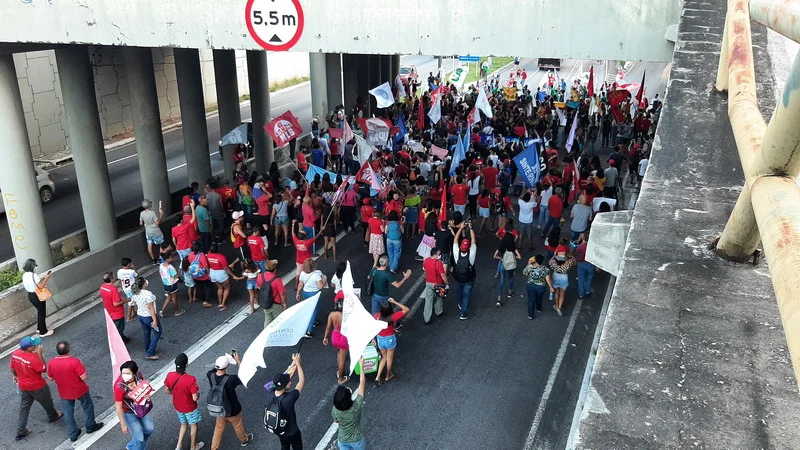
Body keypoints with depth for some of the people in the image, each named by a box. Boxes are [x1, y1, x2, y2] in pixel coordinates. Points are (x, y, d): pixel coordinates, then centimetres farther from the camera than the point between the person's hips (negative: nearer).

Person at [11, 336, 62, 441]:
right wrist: (40, 354, -24)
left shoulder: (15, 353, -15)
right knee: (47, 402, 23)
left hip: (23, 386, 5)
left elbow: (12, 367, 3)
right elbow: (44, 369, -20)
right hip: (37, 387, -5)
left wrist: (15, 375, 23)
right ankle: (53, 416, 49)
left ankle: (21, 430, 26)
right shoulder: (33, 358, -36)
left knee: (24, 407, 20)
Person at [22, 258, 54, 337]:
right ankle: (43, 332, 16)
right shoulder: (33, 275, -25)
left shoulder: (25, 275, 2)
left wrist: (43, 277, 10)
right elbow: (40, 286, -26)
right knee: (42, 313, 6)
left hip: (30, 295, 9)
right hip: (37, 296, -9)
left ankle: (39, 329, 36)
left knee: (40, 312, 25)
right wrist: (47, 277, -19)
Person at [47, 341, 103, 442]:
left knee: (68, 413, 21)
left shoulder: (51, 363, -17)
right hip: (80, 391, -3)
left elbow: (51, 378, -1)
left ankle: (73, 434, 32)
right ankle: (90, 426, 38)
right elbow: (84, 377, -25)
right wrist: (81, 366, -10)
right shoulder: (74, 361, -30)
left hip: (64, 393, 3)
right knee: (88, 407, 22)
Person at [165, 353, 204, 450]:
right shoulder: (191, 379, -35)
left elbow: (167, 391, -3)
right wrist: (198, 392, -6)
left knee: (184, 424, 30)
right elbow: (195, 398, -27)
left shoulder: (170, 376, -21)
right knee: (193, 425, 22)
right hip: (190, 408, -4)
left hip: (177, 406, 4)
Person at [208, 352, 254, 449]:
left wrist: (226, 358, -1)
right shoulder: (231, 379, -37)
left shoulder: (211, 376, -23)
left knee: (218, 429, 26)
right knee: (238, 426, 26)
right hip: (233, 411, -3)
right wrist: (238, 361, -14)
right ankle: (244, 440, 52)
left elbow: (214, 369, 3)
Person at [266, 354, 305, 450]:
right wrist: (298, 363, -22)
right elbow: (302, 381, -31)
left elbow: (280, 379, -7)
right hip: (291, 432, -5)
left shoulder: (270, 393, -25)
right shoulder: (288, 399, -41)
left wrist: (293, 364, -9)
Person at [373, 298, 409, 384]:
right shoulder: (393, 317, -28)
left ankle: (378, 377, 20)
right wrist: (394, 302, -24)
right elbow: (406, 309, -21)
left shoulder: (377, 315, -20)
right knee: (389, 359, 22)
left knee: (384, 357, 26)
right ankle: (388, 376, 41)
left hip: (379, 339, 3)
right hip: (390, 339, -3)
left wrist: (373, 339, 5)